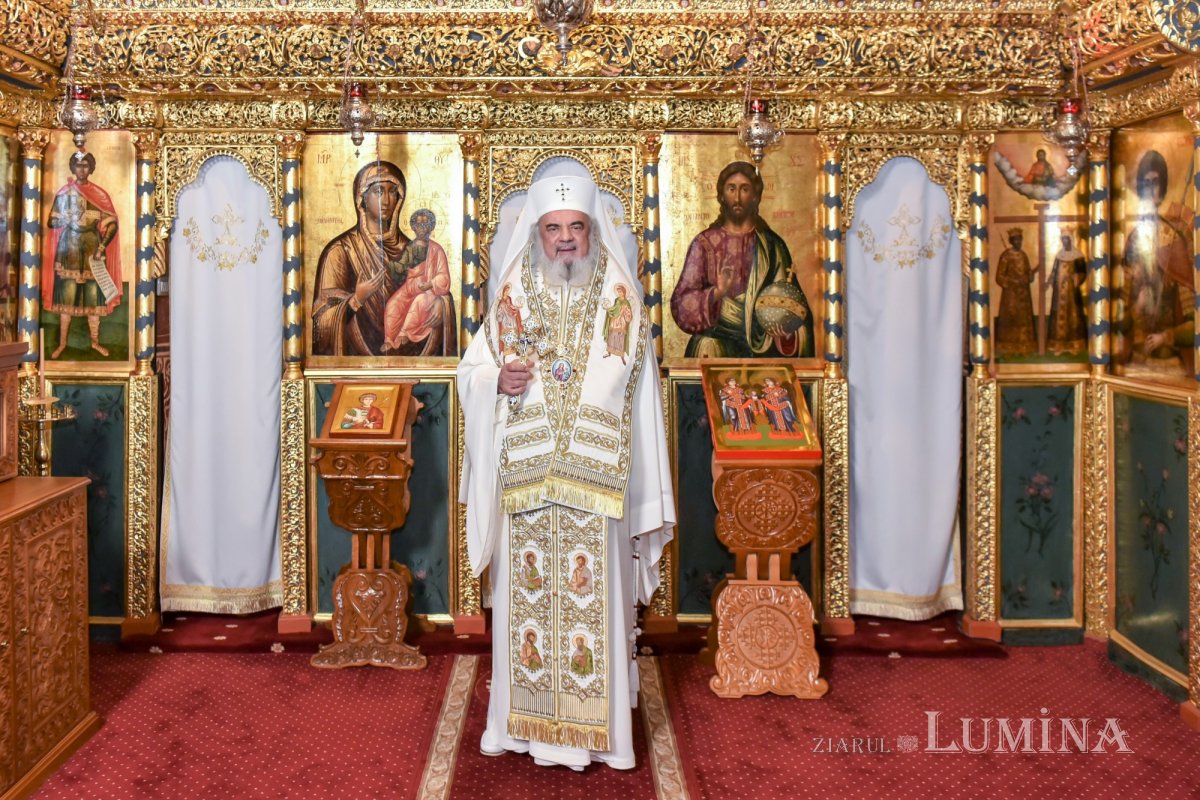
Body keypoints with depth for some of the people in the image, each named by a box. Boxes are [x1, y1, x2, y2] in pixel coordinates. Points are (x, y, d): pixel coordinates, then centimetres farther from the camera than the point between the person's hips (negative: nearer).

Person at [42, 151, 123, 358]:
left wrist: (102, 246, -12)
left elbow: (112, 223, -1)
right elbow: (53, 222, 3)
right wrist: (68, 220, -16)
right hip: (69, 250, 0)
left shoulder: (99, 194, 4)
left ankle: (95, 341, 13)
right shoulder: (63, 194, 5)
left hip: (92, 250, 0)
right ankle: (62, 342, 7)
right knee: (66, 297, -1)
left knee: (94, 297, 2)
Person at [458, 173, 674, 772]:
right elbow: (471, 370, 12)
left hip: (594, 484, -1)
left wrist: (643, 496, -1)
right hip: (526, 482, 2)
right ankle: (524, 721, 22)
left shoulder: (622, 305, 2)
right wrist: (499, 381, -12)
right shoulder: (512, 301, 6)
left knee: (594, 599, 1)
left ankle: (595, 730, 14)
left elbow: (640, 400, 2)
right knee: (525, 596, 8)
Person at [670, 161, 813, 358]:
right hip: (718, 338, 0)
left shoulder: (771, 245, 9)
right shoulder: (704, 243, 7)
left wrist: (785, 330, -18)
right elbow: (681, 301, -1)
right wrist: (716, 293, -21)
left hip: (760, 342, 0)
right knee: (706, 346, -31)